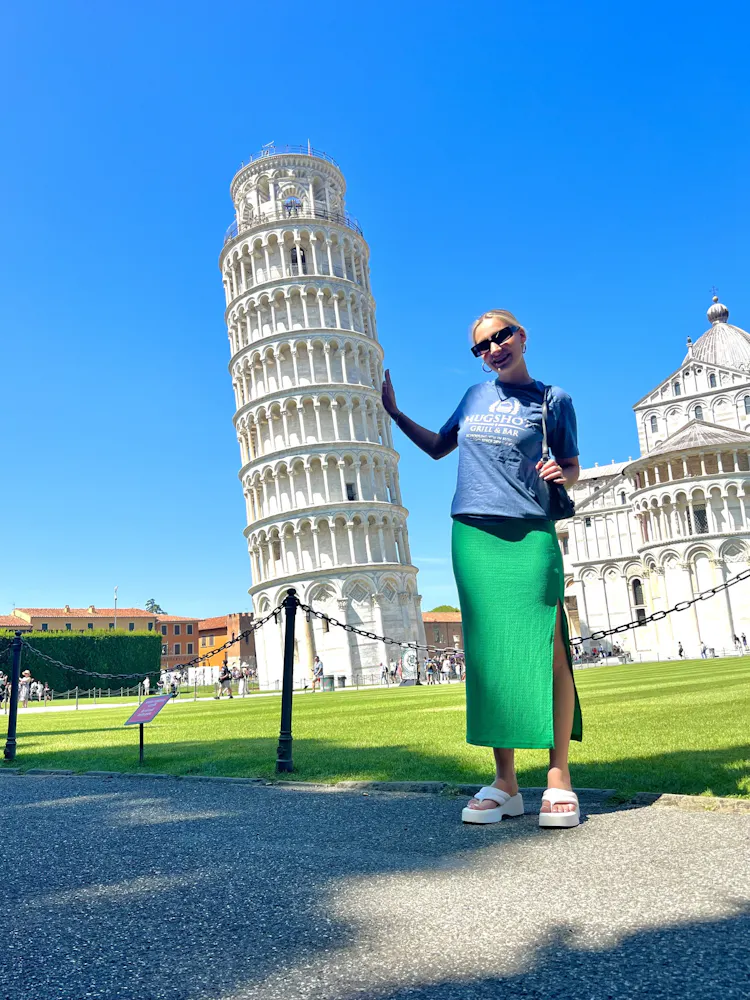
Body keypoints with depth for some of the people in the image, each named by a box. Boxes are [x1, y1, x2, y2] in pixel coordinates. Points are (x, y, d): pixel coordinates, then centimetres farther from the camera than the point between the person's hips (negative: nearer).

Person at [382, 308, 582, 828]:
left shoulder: (553, 399, 7)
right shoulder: (476, 395, 16)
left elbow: (573, 468, 13)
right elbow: (438, 447, 28)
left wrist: (560, 472, -10)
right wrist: (394, 411, 20)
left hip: (532, 534, -3)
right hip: (474, 532, 3)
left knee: (548, 651, -10)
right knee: (489, 654, -1)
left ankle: (560, 780, -1)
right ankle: (505, 783, 4)